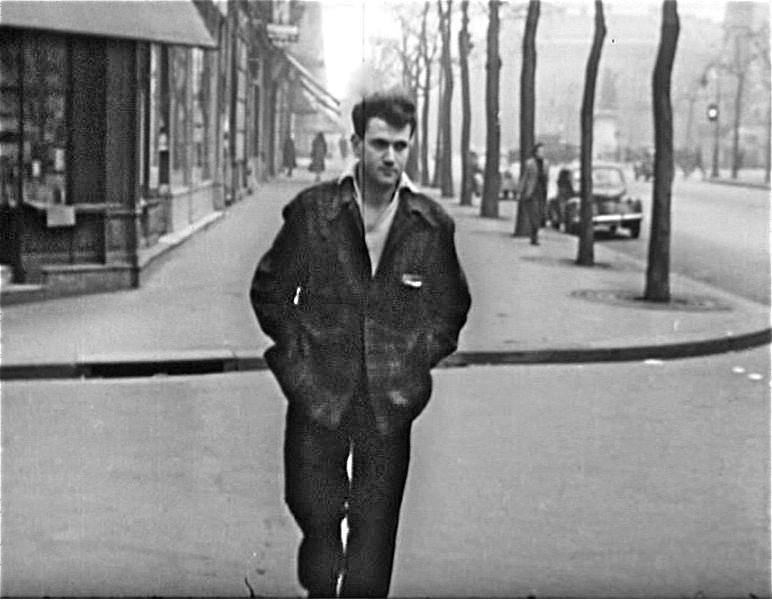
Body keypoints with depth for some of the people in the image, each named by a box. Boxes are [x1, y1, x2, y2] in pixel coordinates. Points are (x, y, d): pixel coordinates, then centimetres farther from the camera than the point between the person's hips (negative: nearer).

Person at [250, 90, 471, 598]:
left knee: (375, 526, 4)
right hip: (319, 393, -1)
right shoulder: (312, 211, -1)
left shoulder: (432, 224, 2)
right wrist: (298, 348, 1)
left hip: (391, 401, 1)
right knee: (316, 513, 3)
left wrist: (420, 358, 5)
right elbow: (269, 290, 8)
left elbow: (453, 306, 14)